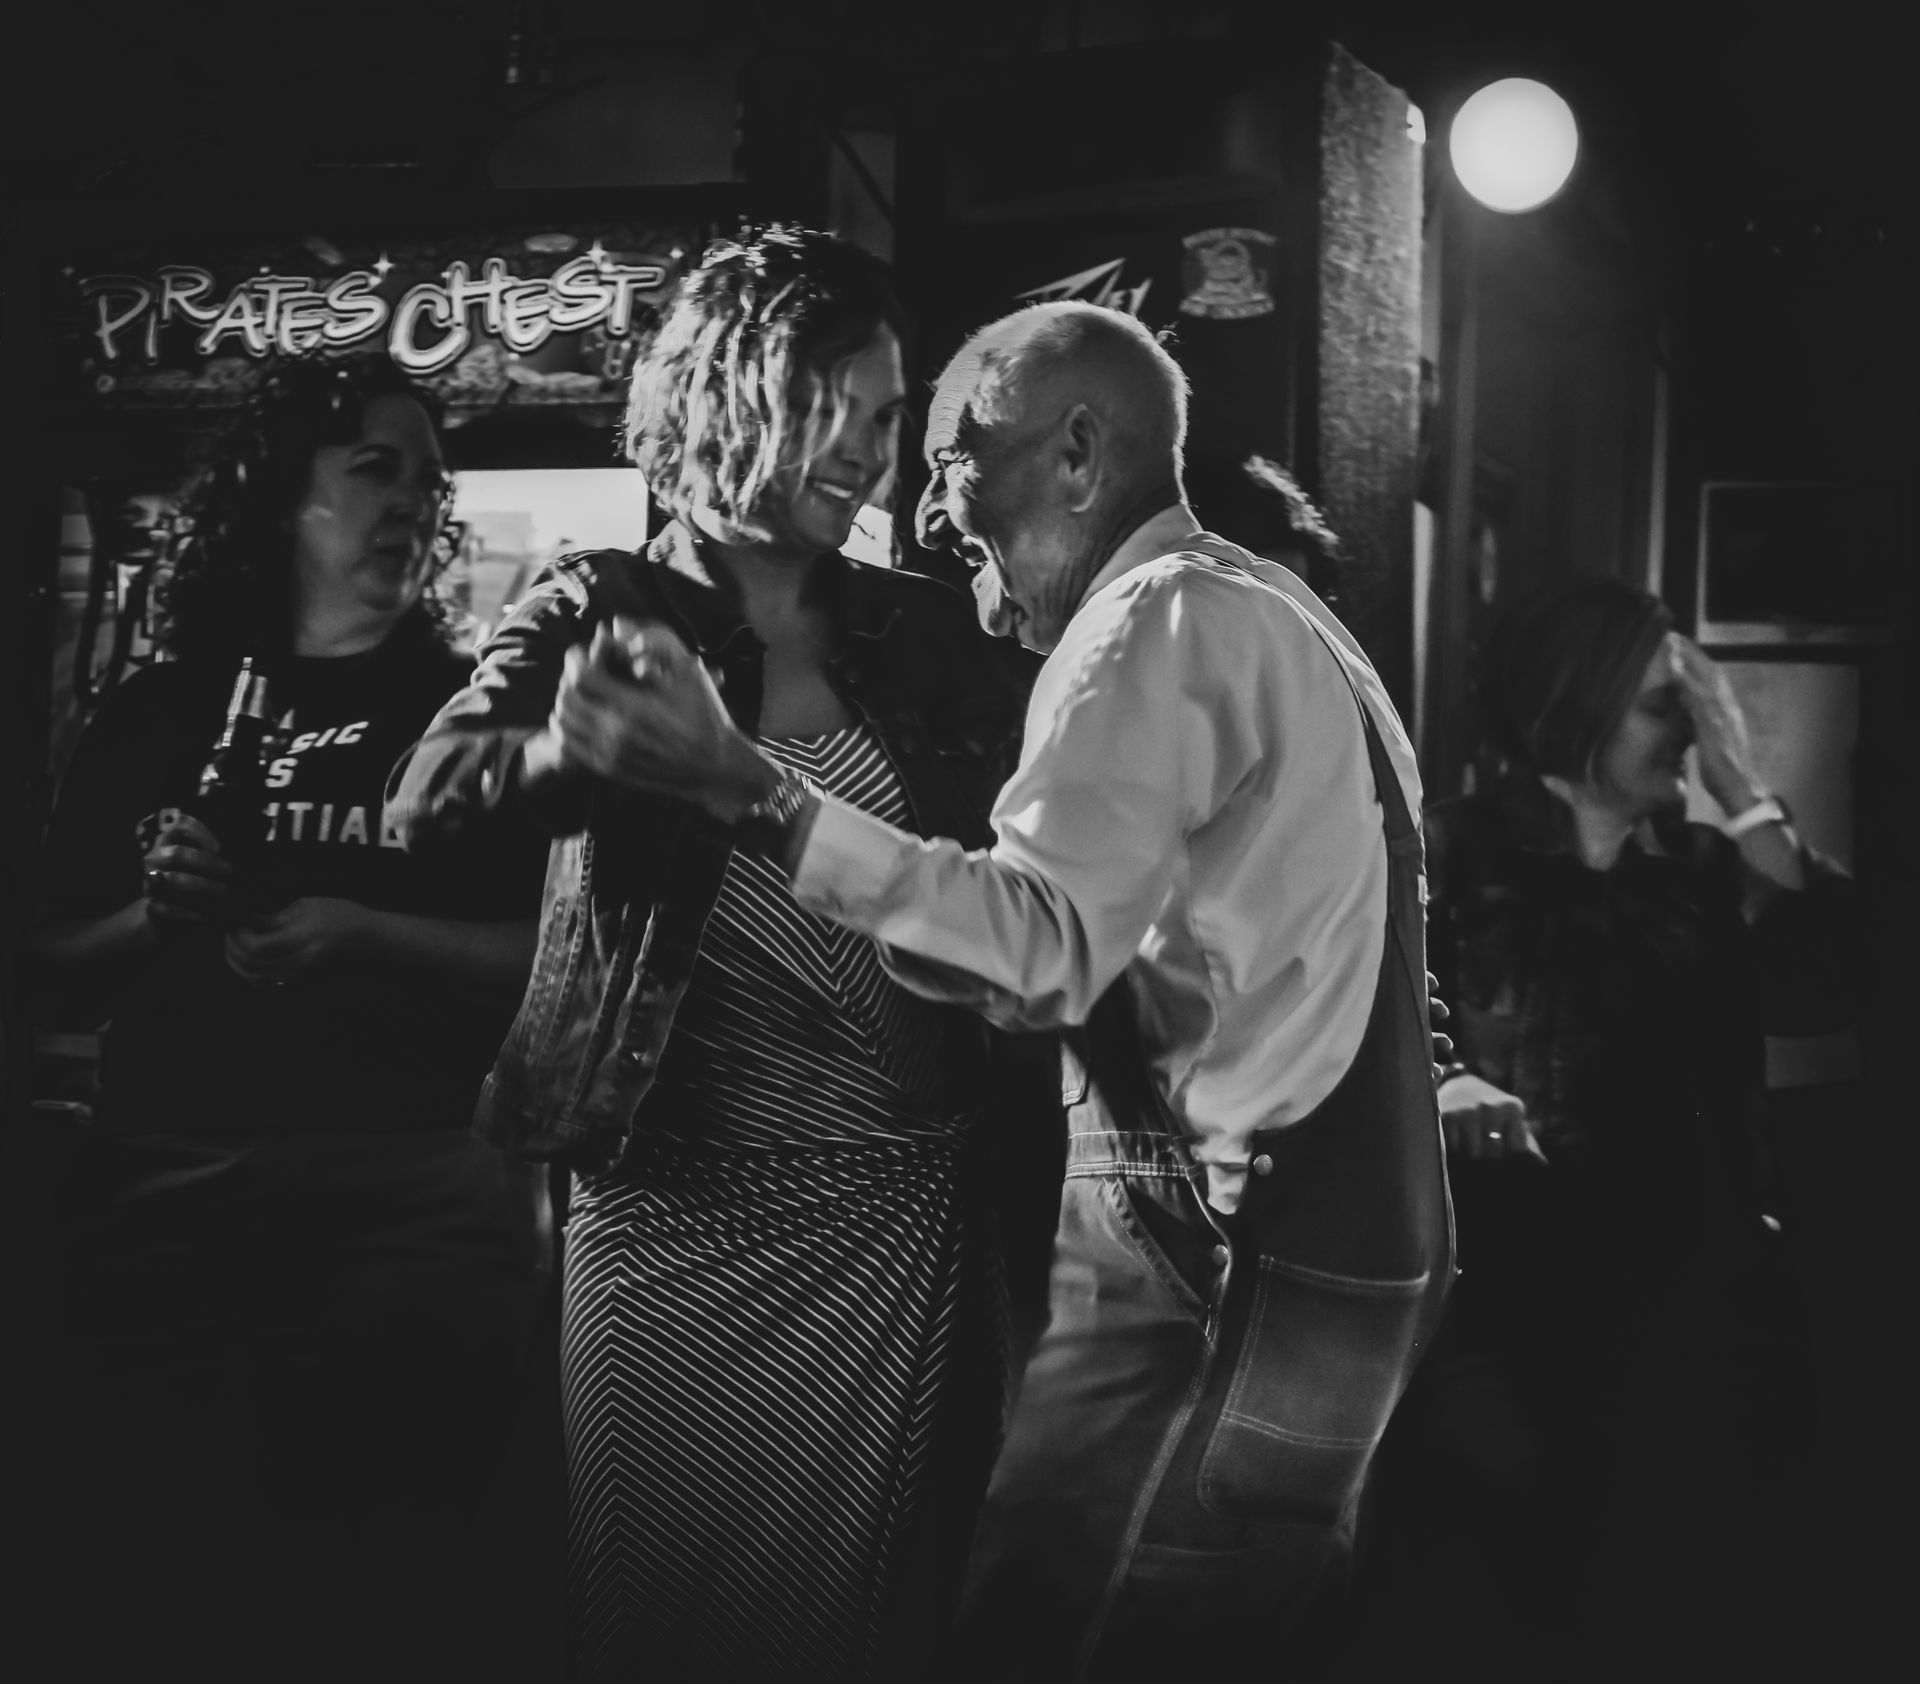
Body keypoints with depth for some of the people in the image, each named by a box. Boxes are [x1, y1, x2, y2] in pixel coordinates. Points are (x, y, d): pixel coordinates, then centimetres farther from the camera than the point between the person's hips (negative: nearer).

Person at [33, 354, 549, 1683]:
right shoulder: (160, 714, 12)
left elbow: (558, 959, -1)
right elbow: (55, 979, 14)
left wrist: (369, 938, -14)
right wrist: (155, 918, -6)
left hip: (406, 1200, -2)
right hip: (165, 1192, 2)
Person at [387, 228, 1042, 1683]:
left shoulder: (927, 634, 7)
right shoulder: (607, 612, -2)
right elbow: (428, 798, -18)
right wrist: (563, 754, -38)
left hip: (906, 1218, 2)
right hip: (678, 1210, -2)